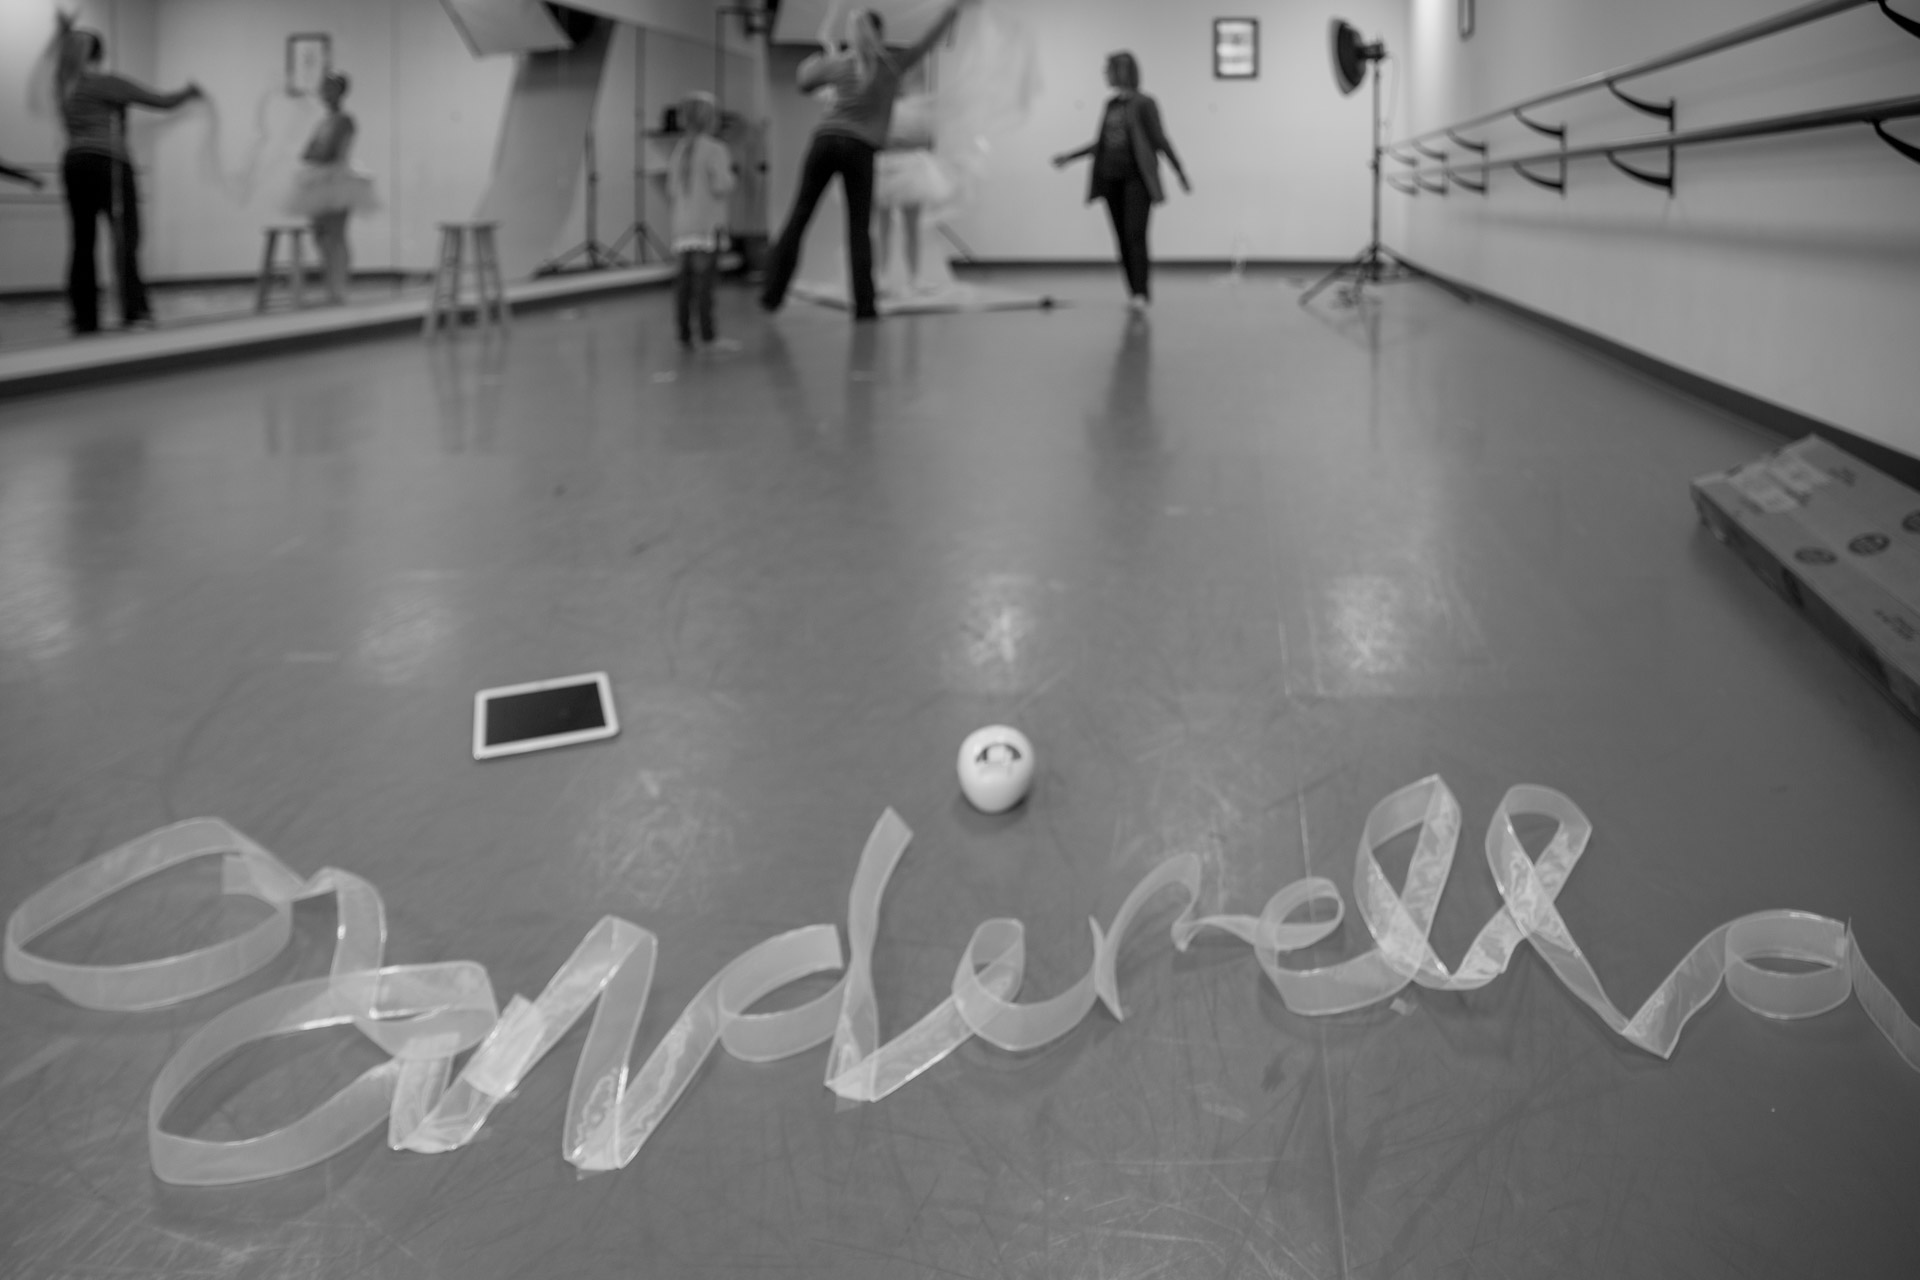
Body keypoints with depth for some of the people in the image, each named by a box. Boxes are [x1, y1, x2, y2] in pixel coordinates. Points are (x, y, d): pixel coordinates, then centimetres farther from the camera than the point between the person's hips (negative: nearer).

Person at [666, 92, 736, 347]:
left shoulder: (679, 151, 12)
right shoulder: (715, 149, -8)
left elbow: (672, 188, 15)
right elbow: (722, 186, -14)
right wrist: (728, 171, 5)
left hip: (683, 225, 6)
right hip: (707, 223, -6)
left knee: (685, 277, 7)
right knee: (704, 276, -8)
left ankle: (684, 333, 8)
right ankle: (707, 333, -10)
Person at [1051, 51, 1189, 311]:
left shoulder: (1144, 104, -6)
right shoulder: (1111, 104, 13)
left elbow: (1160, 141, -4)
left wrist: (1181, 175, -4)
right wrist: (1070, 157, 24)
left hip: (1136, 178, -6)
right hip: (1111, 178, 6)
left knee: (1135, 235, -12)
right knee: (1122, 238, 3)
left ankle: (1141, 294, -11)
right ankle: (1134, 290, 8)